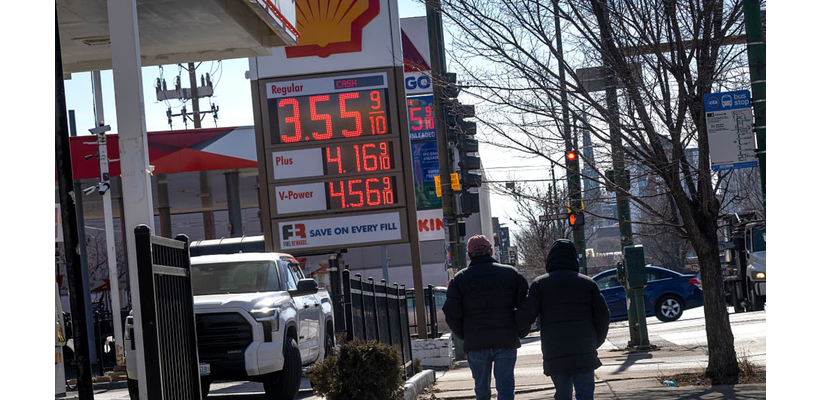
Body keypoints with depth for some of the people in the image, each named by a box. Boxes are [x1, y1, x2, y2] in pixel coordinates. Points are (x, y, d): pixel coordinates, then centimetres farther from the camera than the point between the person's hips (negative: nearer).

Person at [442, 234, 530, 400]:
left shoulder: (459, 279, 5)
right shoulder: (511, 273, 6)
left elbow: (451, 314, -2)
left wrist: (463, 336, 12)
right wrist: (520, 331, 11)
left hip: (475, 342, 1)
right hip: (506, 341, -1)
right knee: (505, 384, -1)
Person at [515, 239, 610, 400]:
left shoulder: (540, 284, 4)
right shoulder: (588, 283, 9)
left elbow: (525, 315, -5)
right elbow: (603, 315, 5)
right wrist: (596, 342, 18)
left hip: (554, 352, 0)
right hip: (584, 351, 0)